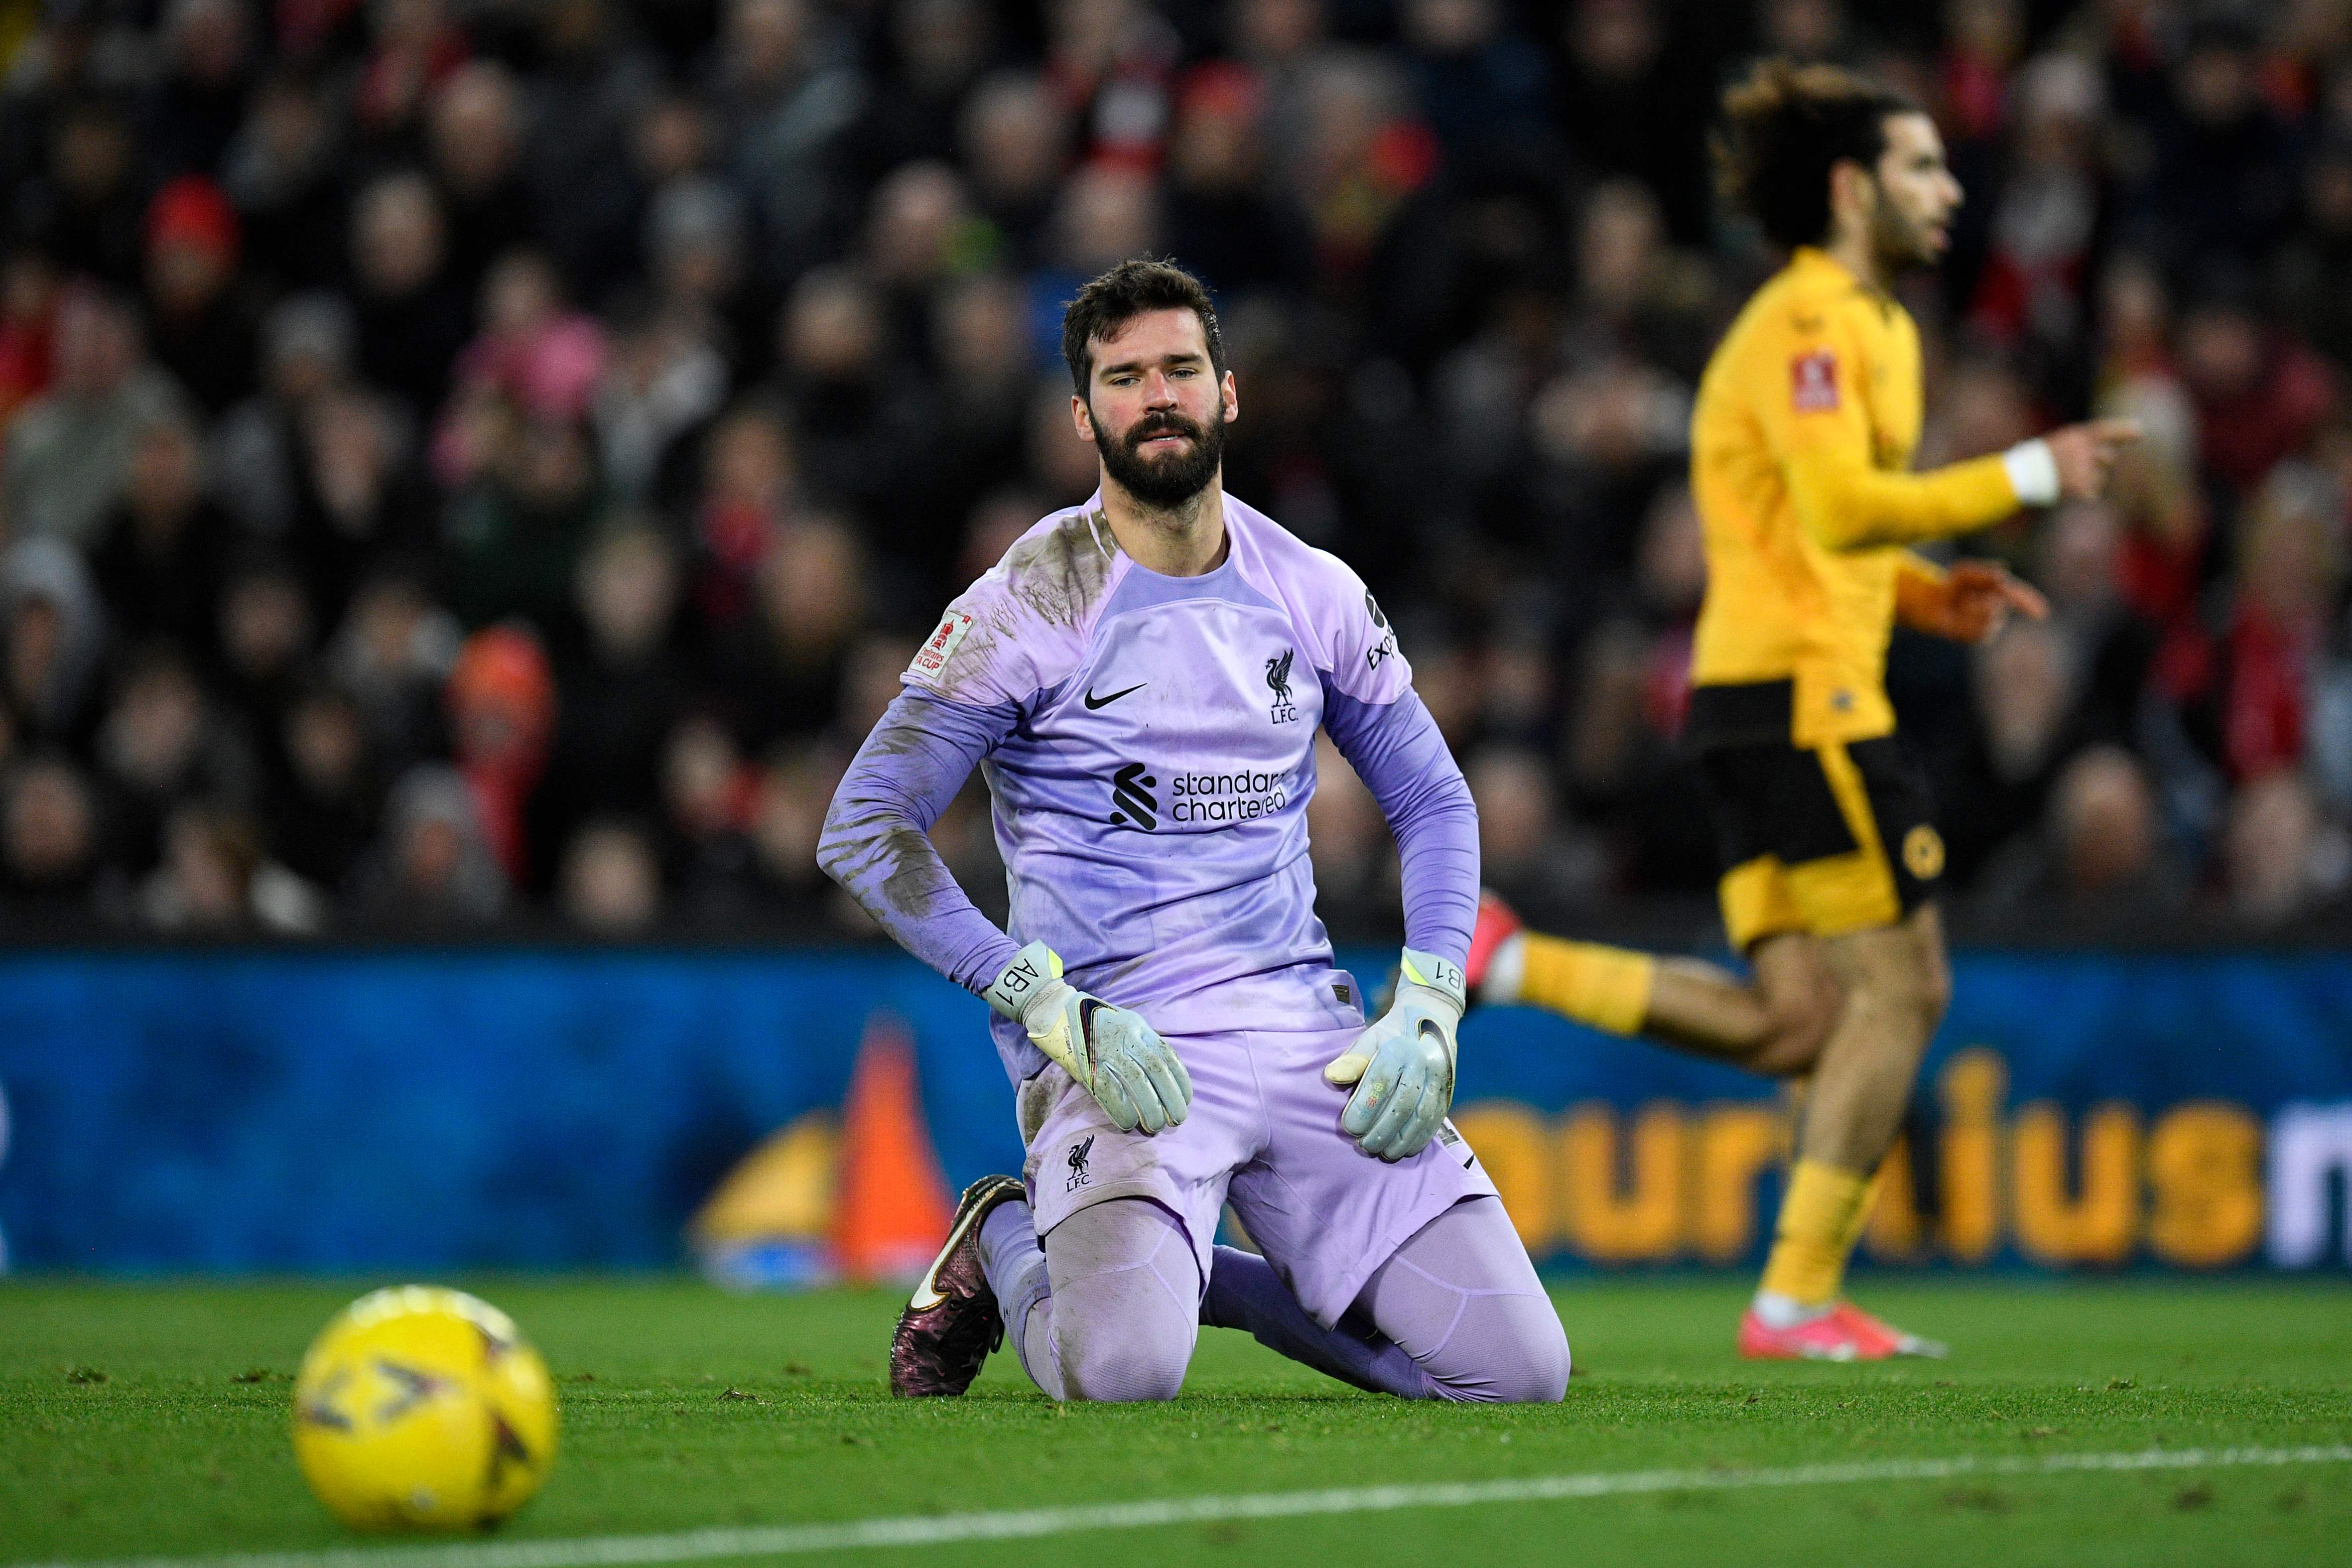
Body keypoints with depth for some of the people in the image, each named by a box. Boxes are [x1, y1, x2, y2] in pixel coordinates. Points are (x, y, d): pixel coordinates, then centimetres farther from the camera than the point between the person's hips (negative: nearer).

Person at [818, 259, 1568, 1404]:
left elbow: (1434, 803, 20)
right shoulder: (1029, 608, -5)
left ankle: (1220, 1279, 17)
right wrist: (1054, 1009, -16)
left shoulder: (1315, 597, 9)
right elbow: (863, 830, -8)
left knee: (1520, 1368, -8)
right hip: (1117, 1043, -5)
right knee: (1123, 1368, -32)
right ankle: (1006, 1246, 6)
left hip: (1306, 1029, 5)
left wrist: (1425, 1012, 3)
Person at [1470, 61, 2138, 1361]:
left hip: (1763, 699, 10)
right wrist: (2026, 476, -18)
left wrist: (1927, 594, 12)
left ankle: (1509, 963, 5)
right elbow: (1840, 507, -22)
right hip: (1804, 690, -10)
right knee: (1899, 985, -6)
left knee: (1797, 1028, 4)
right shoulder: (1810, 320, -10)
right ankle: (1798, 1300, -3)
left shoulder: (1868, 323, 23)